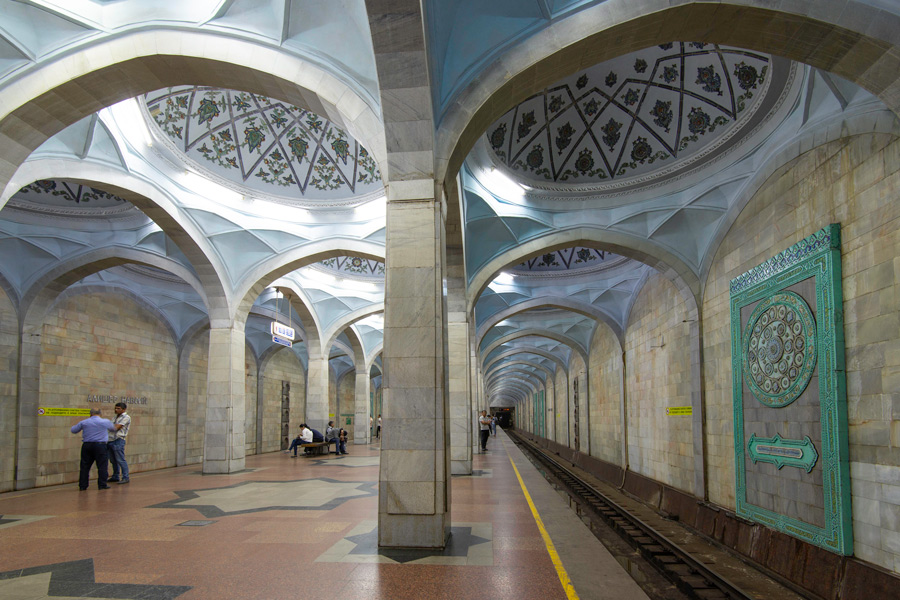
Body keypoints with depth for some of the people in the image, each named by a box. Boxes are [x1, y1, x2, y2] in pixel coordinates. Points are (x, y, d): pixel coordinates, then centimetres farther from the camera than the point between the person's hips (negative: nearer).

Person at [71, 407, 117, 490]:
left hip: (86, 445, 3)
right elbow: (113, 429, 18)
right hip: (100, 445, -2)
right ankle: (102, 484, 1)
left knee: (85, 466, 9)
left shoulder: (84, 422, 4)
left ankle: (82, 485, 11)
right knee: (102, 465, 2)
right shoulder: (106, 422, 1)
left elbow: (73, 430, 16)